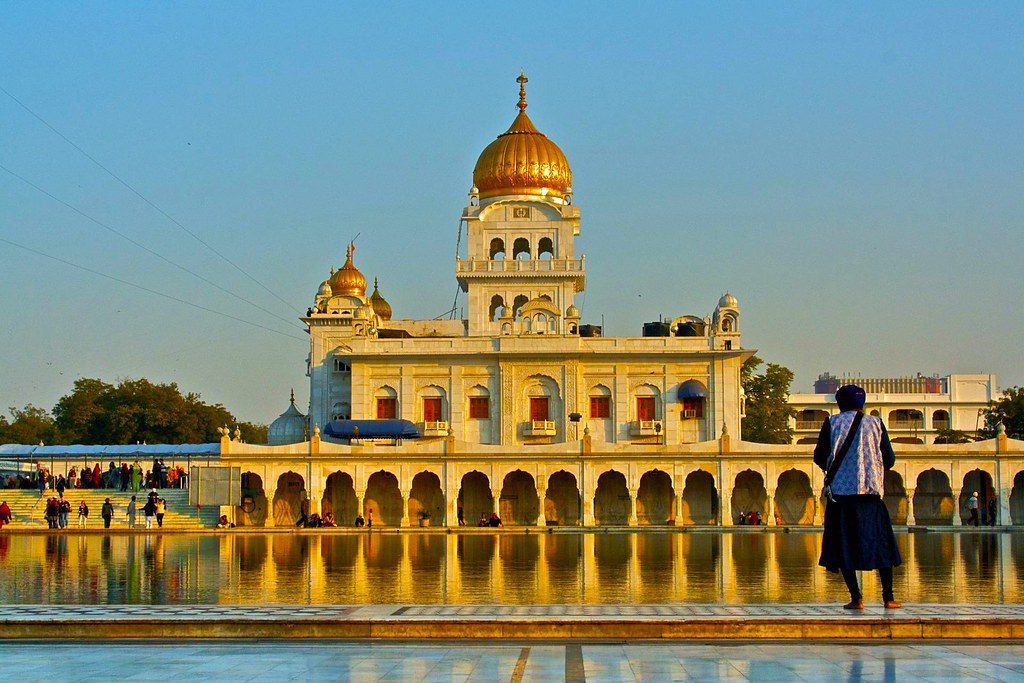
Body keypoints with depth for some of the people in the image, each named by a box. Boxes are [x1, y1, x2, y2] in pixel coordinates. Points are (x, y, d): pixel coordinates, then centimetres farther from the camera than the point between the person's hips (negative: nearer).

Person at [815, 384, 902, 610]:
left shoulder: (832, 423, 2)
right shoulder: (875, 424, 6)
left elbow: (819, 458, 2)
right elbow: (889, 460, 7)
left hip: (840, 491, -1)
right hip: (870, 490, 1)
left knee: (844, 546, 4)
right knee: (881, 543, 9)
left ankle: (856, 597, -4)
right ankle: (888, 597, 4)